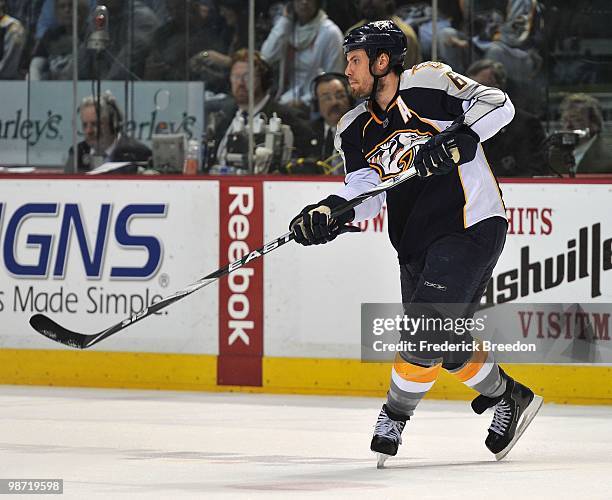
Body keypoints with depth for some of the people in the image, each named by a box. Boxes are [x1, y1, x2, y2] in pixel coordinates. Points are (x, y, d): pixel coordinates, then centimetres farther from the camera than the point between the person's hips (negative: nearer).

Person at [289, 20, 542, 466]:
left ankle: (396, 413, -2)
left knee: (429, 325, -17)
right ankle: (509, 399, 28)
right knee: (446, 345, 9)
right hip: (417, 242, 8)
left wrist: (456, 139, -26)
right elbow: (366, 192, 5)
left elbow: (498, 105, -12)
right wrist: (330, 213, -13)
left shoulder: (427, 84, -8)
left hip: (472, 228, -8)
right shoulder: (358, 129, 12)